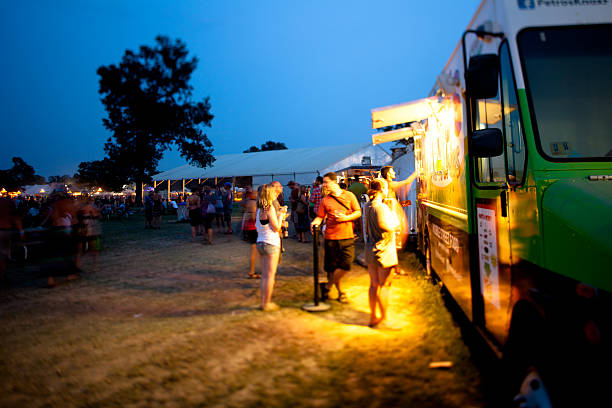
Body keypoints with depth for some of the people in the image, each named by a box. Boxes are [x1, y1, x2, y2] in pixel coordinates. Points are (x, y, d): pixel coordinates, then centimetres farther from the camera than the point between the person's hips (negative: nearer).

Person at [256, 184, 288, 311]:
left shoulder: (259, 209, 10)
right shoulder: (270, 208, -15)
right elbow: (276, 228, -14)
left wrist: (279, 214, 16)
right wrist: (281, 214, -2)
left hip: (260, 243, 8)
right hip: (271, 244, -8)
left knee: (264, 275, 15)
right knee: (270, 275, 0)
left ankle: (263, 302, 22)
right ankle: (267, 304, 6)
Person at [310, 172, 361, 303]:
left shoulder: (349, 196, 4)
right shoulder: (325, 200, 6)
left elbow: (358, 212, 5)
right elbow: (320, 216, 3)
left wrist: (346, 218, -11)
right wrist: (315, 223, -19)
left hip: (347, 236, -1)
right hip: (331, 237, 1)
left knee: (346, 265, -10)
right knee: (332, 267, 5)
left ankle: (327, 286, 9)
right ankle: (340, 292, 24)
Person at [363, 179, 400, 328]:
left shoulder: (367, 206, 9)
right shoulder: (381, 207, -19)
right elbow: (387, 226, -25)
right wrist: (394, 219, -5)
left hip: (370, 250, 9)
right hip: (383, 250, -9)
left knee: (374, 284, 15)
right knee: (384, 286, 3)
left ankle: (373, 317, 25)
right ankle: (384, 319, 14)